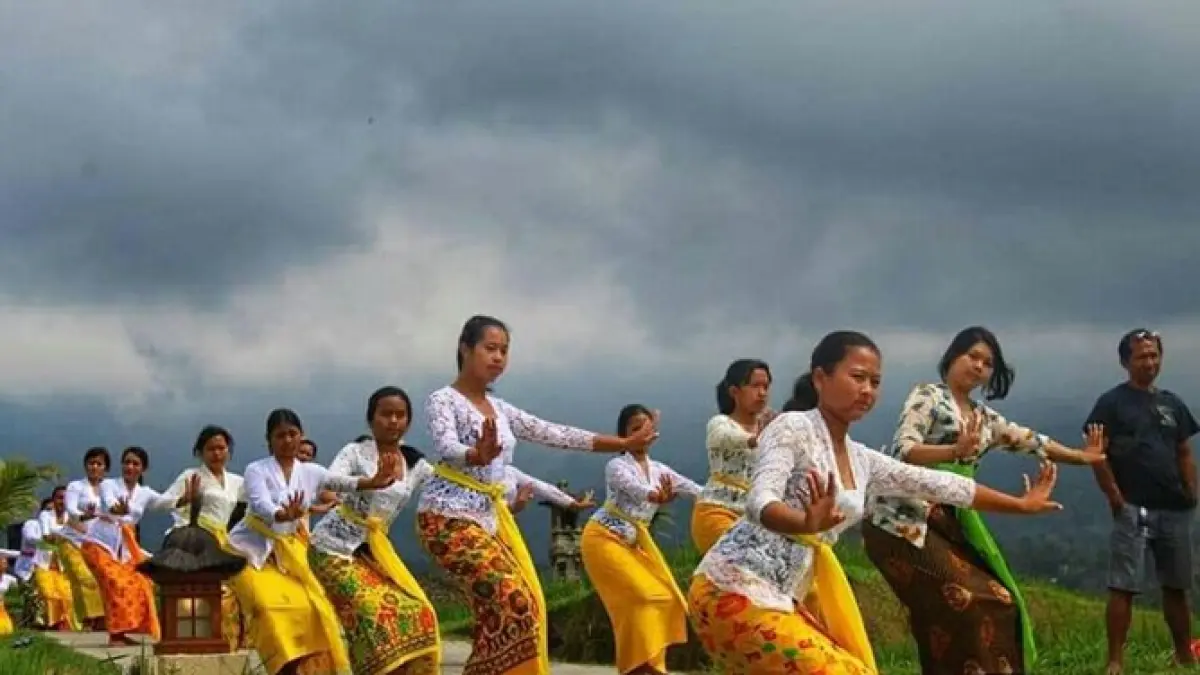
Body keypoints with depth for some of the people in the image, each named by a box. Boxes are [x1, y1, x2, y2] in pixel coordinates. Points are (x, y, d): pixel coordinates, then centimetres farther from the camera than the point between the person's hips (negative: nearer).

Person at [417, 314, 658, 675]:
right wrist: (477, 456, -50)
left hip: (491, 516, 8)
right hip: (448, 516, -8)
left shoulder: (500, 409, 15)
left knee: (527, 605, 0)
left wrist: (623, 444, 10)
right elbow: (446, 447, -26)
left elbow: (554, 434, 15)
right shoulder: (443, 400, -8)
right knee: (512, 602, -20)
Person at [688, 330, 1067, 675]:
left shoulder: (863, 461, 15)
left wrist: (1021, 504, 30)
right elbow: (760, 503, -24)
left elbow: (941, 484, 24)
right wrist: (807, 524, -46)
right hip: (734, 592, -9)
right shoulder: (793, 428, -8)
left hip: (782, 602, 9)